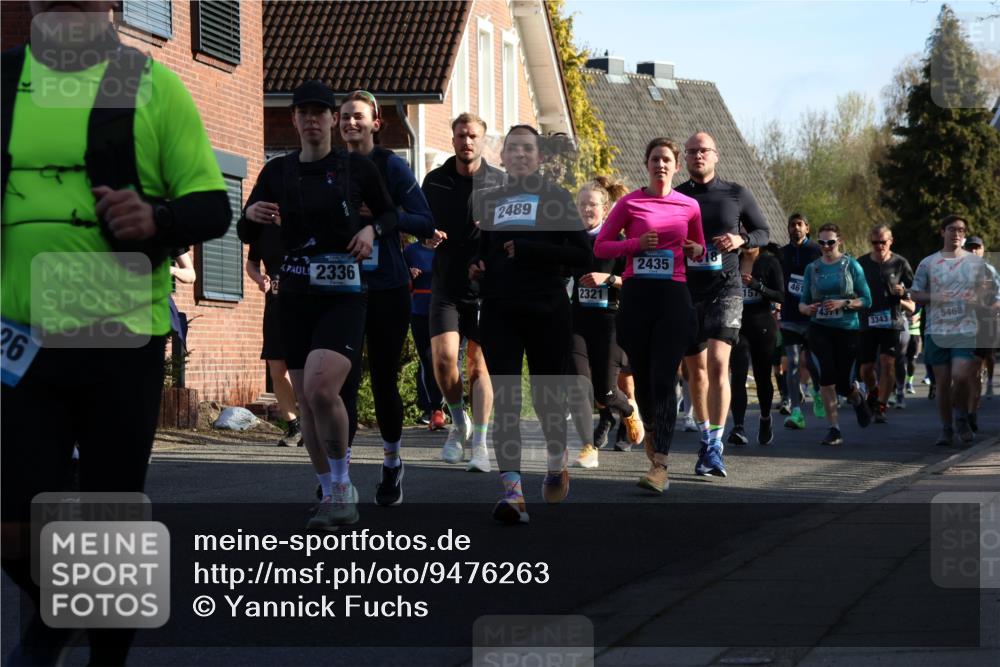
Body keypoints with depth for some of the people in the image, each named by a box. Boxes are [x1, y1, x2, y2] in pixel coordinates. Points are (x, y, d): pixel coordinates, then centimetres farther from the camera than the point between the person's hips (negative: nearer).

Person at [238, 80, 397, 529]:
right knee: (306, 402, 5)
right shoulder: (277, 172, 8)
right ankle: (331, 494, 19)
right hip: (295, 296, 4)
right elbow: (247, 236, 12)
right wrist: (252, 214, -10)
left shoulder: (357, 167, 1)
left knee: (321, 388, -23)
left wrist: (371, 230, -7)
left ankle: (342, 488, -7)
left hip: (344, 295, -4)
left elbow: (389, 213, 15)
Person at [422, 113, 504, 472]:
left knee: (479, 363, 0)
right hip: (446, 284, 1)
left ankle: (480, 443, 5)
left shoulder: (499, 182, 2)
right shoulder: (435, 181, 7)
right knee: (443, 356, -13)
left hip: (485, 284, -1)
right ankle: (459, 422, 12)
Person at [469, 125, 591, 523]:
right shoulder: (487, 201, 13)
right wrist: (474, 266, 3)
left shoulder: (556, 198, 3)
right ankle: (512, 490, -20)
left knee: (548, 397, 8)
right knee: (505, 399, -12)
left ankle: (556, 462, 39)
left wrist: (527, 250, -15)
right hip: (499, 311, 2)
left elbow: (582, 255, -6)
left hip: (548, 311, -2)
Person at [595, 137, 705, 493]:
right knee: (642, 375, 6)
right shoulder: (629, 203, 5)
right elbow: (600, 246, 7)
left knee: (663, 379, -10)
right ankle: (651, 430, 35)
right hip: (636, 294, 1)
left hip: (673, 295, -1)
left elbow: (699, 247, 24)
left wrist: (697, 251, 0)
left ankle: (660, 466, -16)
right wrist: (636, 244, -9)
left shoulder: (689, 206, 9)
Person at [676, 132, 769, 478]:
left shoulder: (736, 194, 4)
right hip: (685, 290, 2)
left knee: (718, 363, -17)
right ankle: (705, 438, 25)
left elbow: (763, 232, 12)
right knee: (696, 369, 10)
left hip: (725, 287, -2)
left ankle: (715, 445, -19)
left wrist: (741, 239, -9)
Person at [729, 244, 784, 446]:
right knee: (738, 376, -13)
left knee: (763, 376, 8)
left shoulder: (769, 262, -1)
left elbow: (781, 296, -8)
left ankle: (765, 419, 34)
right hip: (738, 325, 1)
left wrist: (757, 286, -21)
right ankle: (738, 428, -21)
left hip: (762, 326, -1)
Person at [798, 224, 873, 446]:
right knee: (826, 375, -16)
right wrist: (806, 308, -11)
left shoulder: (851, 265, 0)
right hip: (819, 329, 1)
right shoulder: (812, 268, 9)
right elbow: (802, 301, 12)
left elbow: (866, 300, -1)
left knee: (843, 383, 2)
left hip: (847, 328, -1)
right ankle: (834, 429, -11)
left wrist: (843, 303, -16)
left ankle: (857, 399, 40)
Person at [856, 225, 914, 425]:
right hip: (867, 321, 2)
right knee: (865, 367, 3)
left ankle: (881, 407, -7)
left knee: (888, 362, -14)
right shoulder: (861, 263, 4)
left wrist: (903, 294, -9)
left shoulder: (900, 263, 1)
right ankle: (873, 392, 35)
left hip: (892, 321, -2)